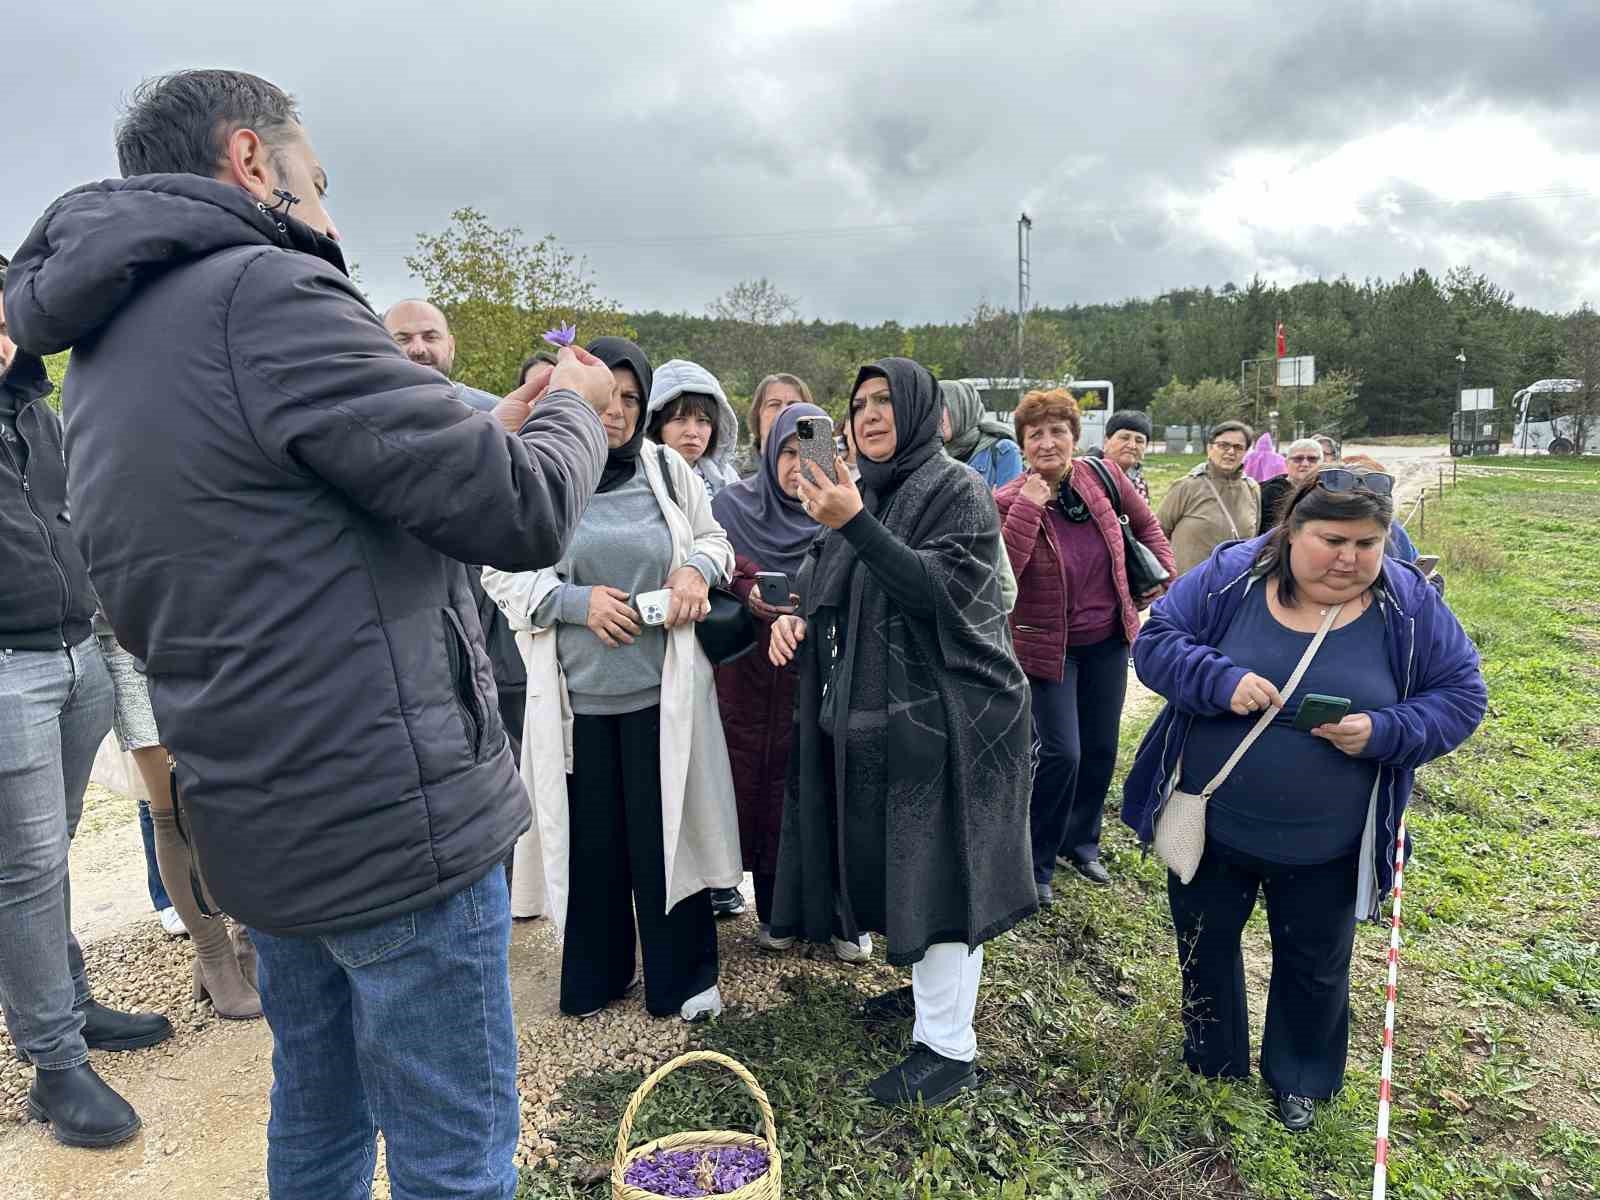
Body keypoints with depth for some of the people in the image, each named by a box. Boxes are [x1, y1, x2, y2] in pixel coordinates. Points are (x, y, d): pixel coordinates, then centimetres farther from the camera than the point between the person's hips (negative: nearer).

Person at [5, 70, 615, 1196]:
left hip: (260, 825, 9)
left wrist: (493, 427, 16)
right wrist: (575, 409, 2)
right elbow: (525, 510, -19)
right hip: (395, 817, -9)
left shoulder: (107, 350, 14)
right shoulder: (263, 293, -16)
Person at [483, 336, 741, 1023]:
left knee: (663, 831, 7)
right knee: (590, 836, 10)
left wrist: (698, 567, -8)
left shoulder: (667, 469, 4)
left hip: (661, 686, 1)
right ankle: (595, 975, 32)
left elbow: (713, 538, 15)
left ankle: (683, 977, 26)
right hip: (576, 688, 0)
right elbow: (501, 574, 0)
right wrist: (578, 601, -14)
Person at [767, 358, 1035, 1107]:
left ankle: (947, 1048, 10)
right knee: (896, 863, 18)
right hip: (871, 709, 8)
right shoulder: (858, 492, 11)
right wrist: (797, 619, -3)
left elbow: (941, 592, -22)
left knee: (935, 870, -3)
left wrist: (855, 525, -29)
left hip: (943, 713, -7)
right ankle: (930, 983, 39)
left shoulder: (957, 490, -10)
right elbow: (834, 595, 18)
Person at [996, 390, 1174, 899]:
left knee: (1101, 747, 15)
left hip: (1108, 639, 5)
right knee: (1060, 753, -8)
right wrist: (1028, 508, -33)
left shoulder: (1104, 476, -6)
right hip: (1048, 646, -5)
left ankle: (1082, 842, 36)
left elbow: (1146, 524, 13)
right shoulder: (1010, 501, -17)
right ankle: (1036, 863, 11)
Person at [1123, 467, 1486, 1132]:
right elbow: (1155, 642, -11)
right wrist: (1222, 679, -29)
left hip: (1325, 846, 0)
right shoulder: (1229, 576, -13)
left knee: (1314, 965, 20)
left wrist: (1384, 731, -23)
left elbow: (1461, 695, -5)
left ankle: (1300, 1077, 47)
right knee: (1205, 949, 19)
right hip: (1209, 826, 1)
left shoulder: (1410, 606, -11)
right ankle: (1212, 1064, 46)